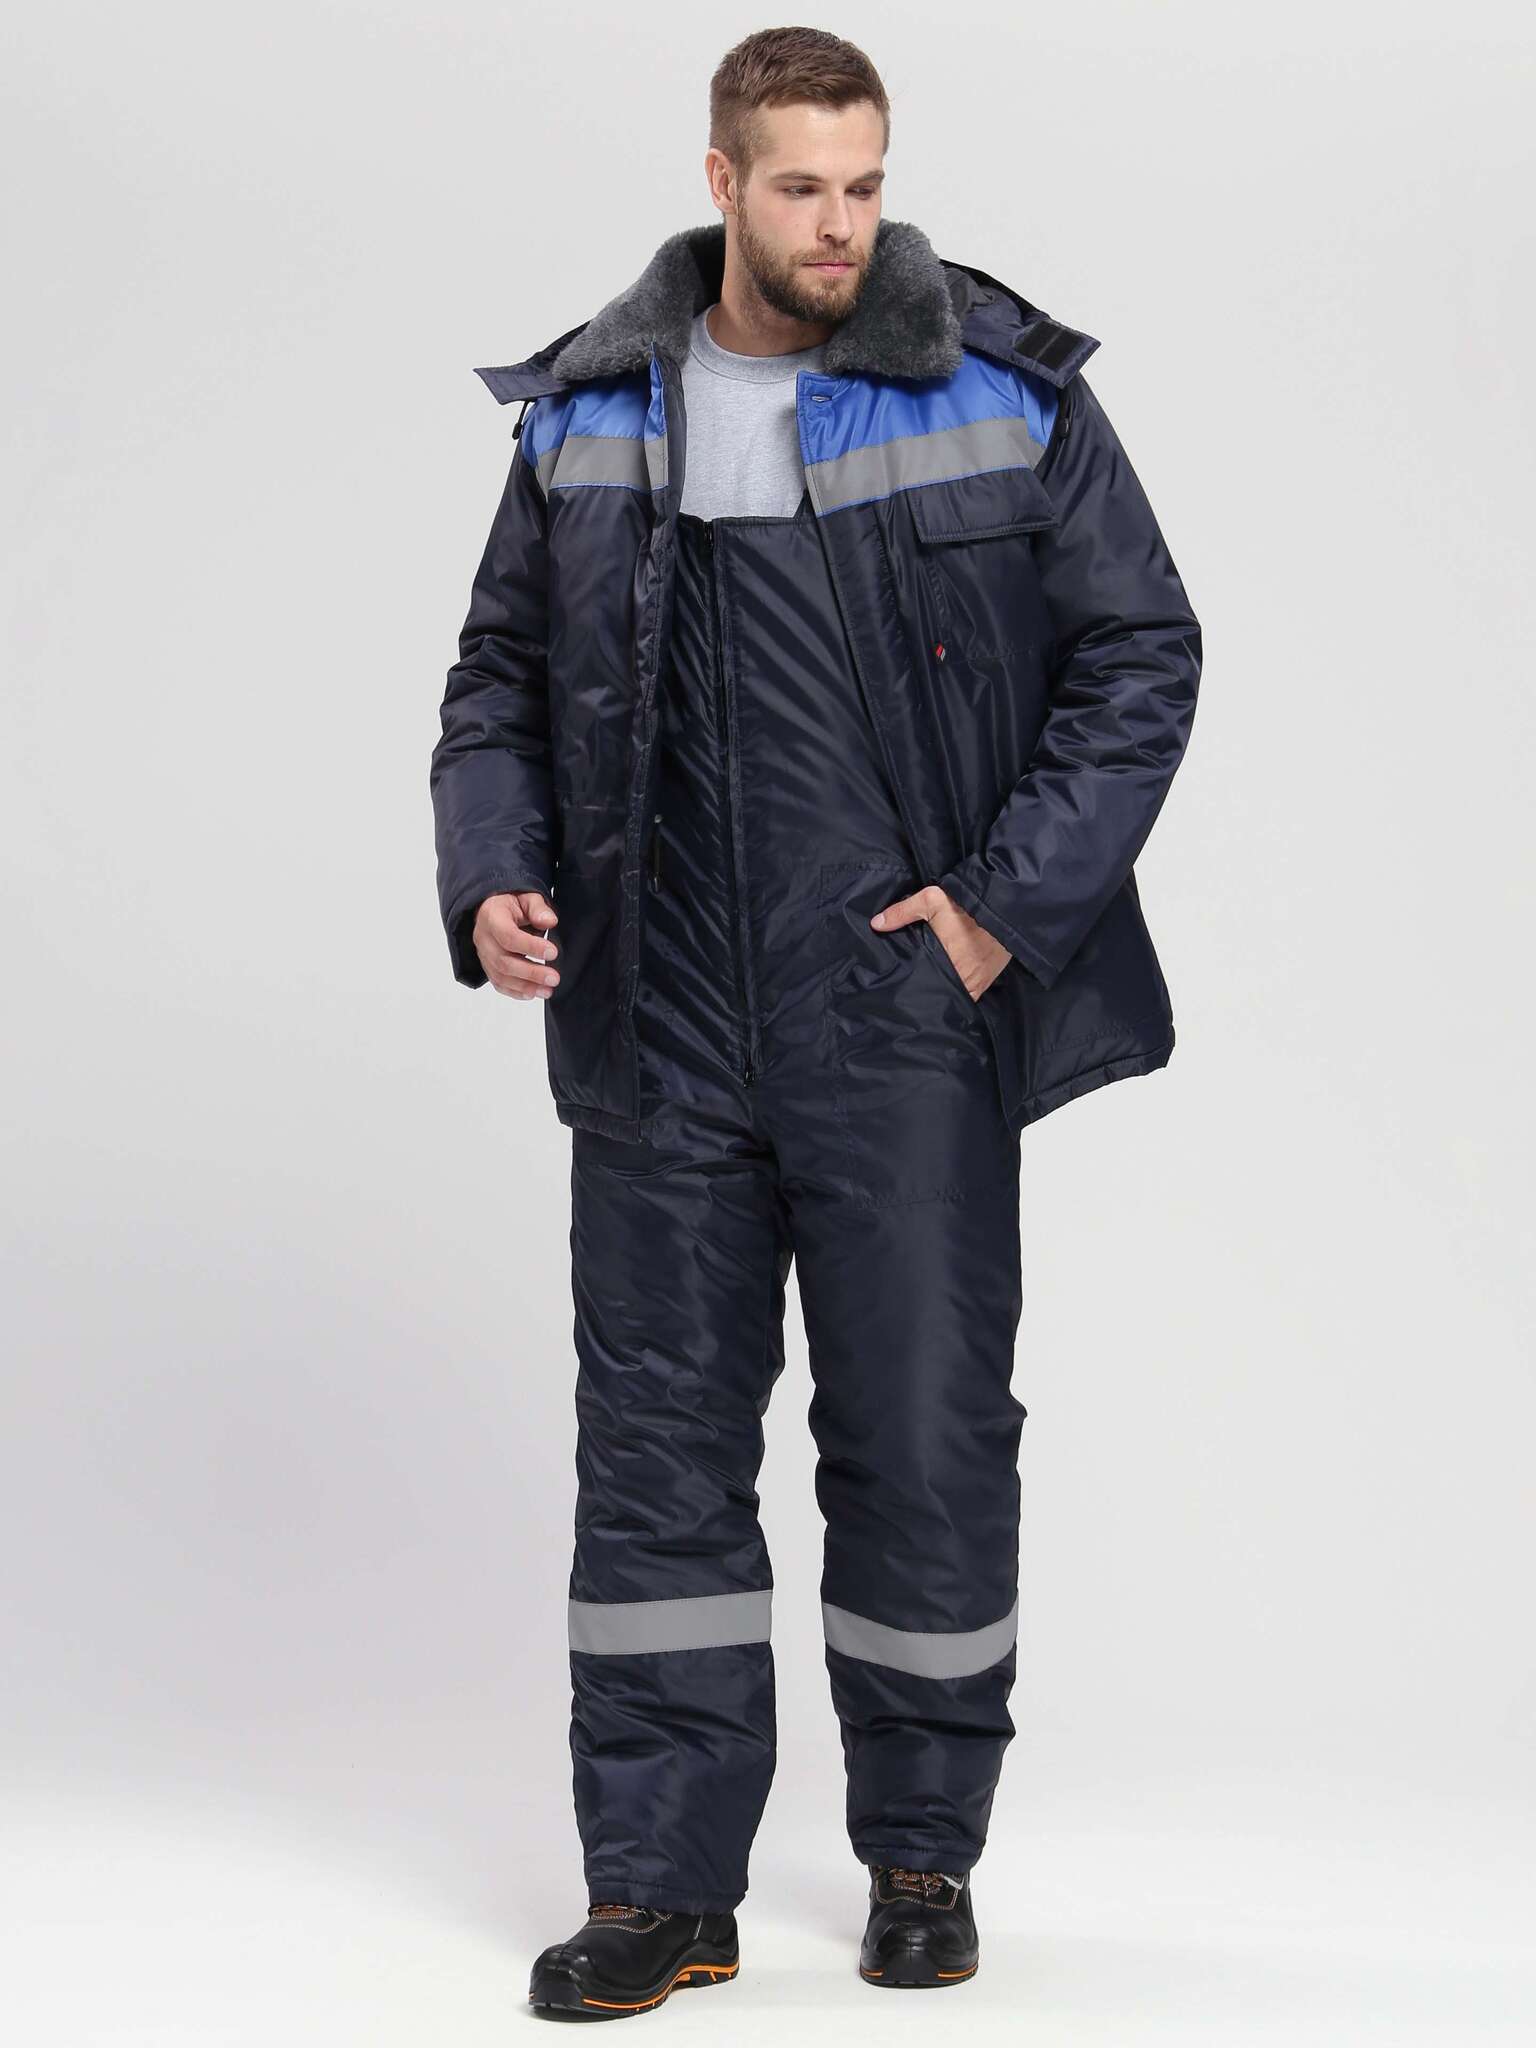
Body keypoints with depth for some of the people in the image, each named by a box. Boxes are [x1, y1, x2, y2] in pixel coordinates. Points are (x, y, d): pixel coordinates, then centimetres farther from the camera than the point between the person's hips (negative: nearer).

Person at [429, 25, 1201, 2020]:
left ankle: (923, 1856, 22)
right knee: (657, 1441, 4)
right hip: (659, 1030, 2)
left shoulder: (1003, 392, -1)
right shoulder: (589, 414, 7)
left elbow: (1142, 650, 1)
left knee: (925, 1437, 4)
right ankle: (661, 1885, 13)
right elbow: (503, 676, 15)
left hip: (905, 1026, -2)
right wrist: (490, 878, -2)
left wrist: (1010, 900, -7)